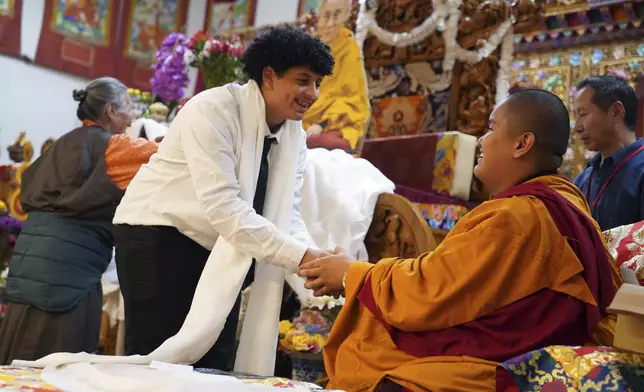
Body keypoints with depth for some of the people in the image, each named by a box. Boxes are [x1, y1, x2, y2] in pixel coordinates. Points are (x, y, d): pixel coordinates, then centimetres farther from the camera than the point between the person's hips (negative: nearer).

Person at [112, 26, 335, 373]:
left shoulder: (295, 134, 0)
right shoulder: (213, 111, -22)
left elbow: (287, 216, -1)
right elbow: (223, 206, -30)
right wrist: (300, 256, -33)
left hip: (221, 251, 7)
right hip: (159, 237, -7)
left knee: (214, 364, 6)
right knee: (156, 359, -5)